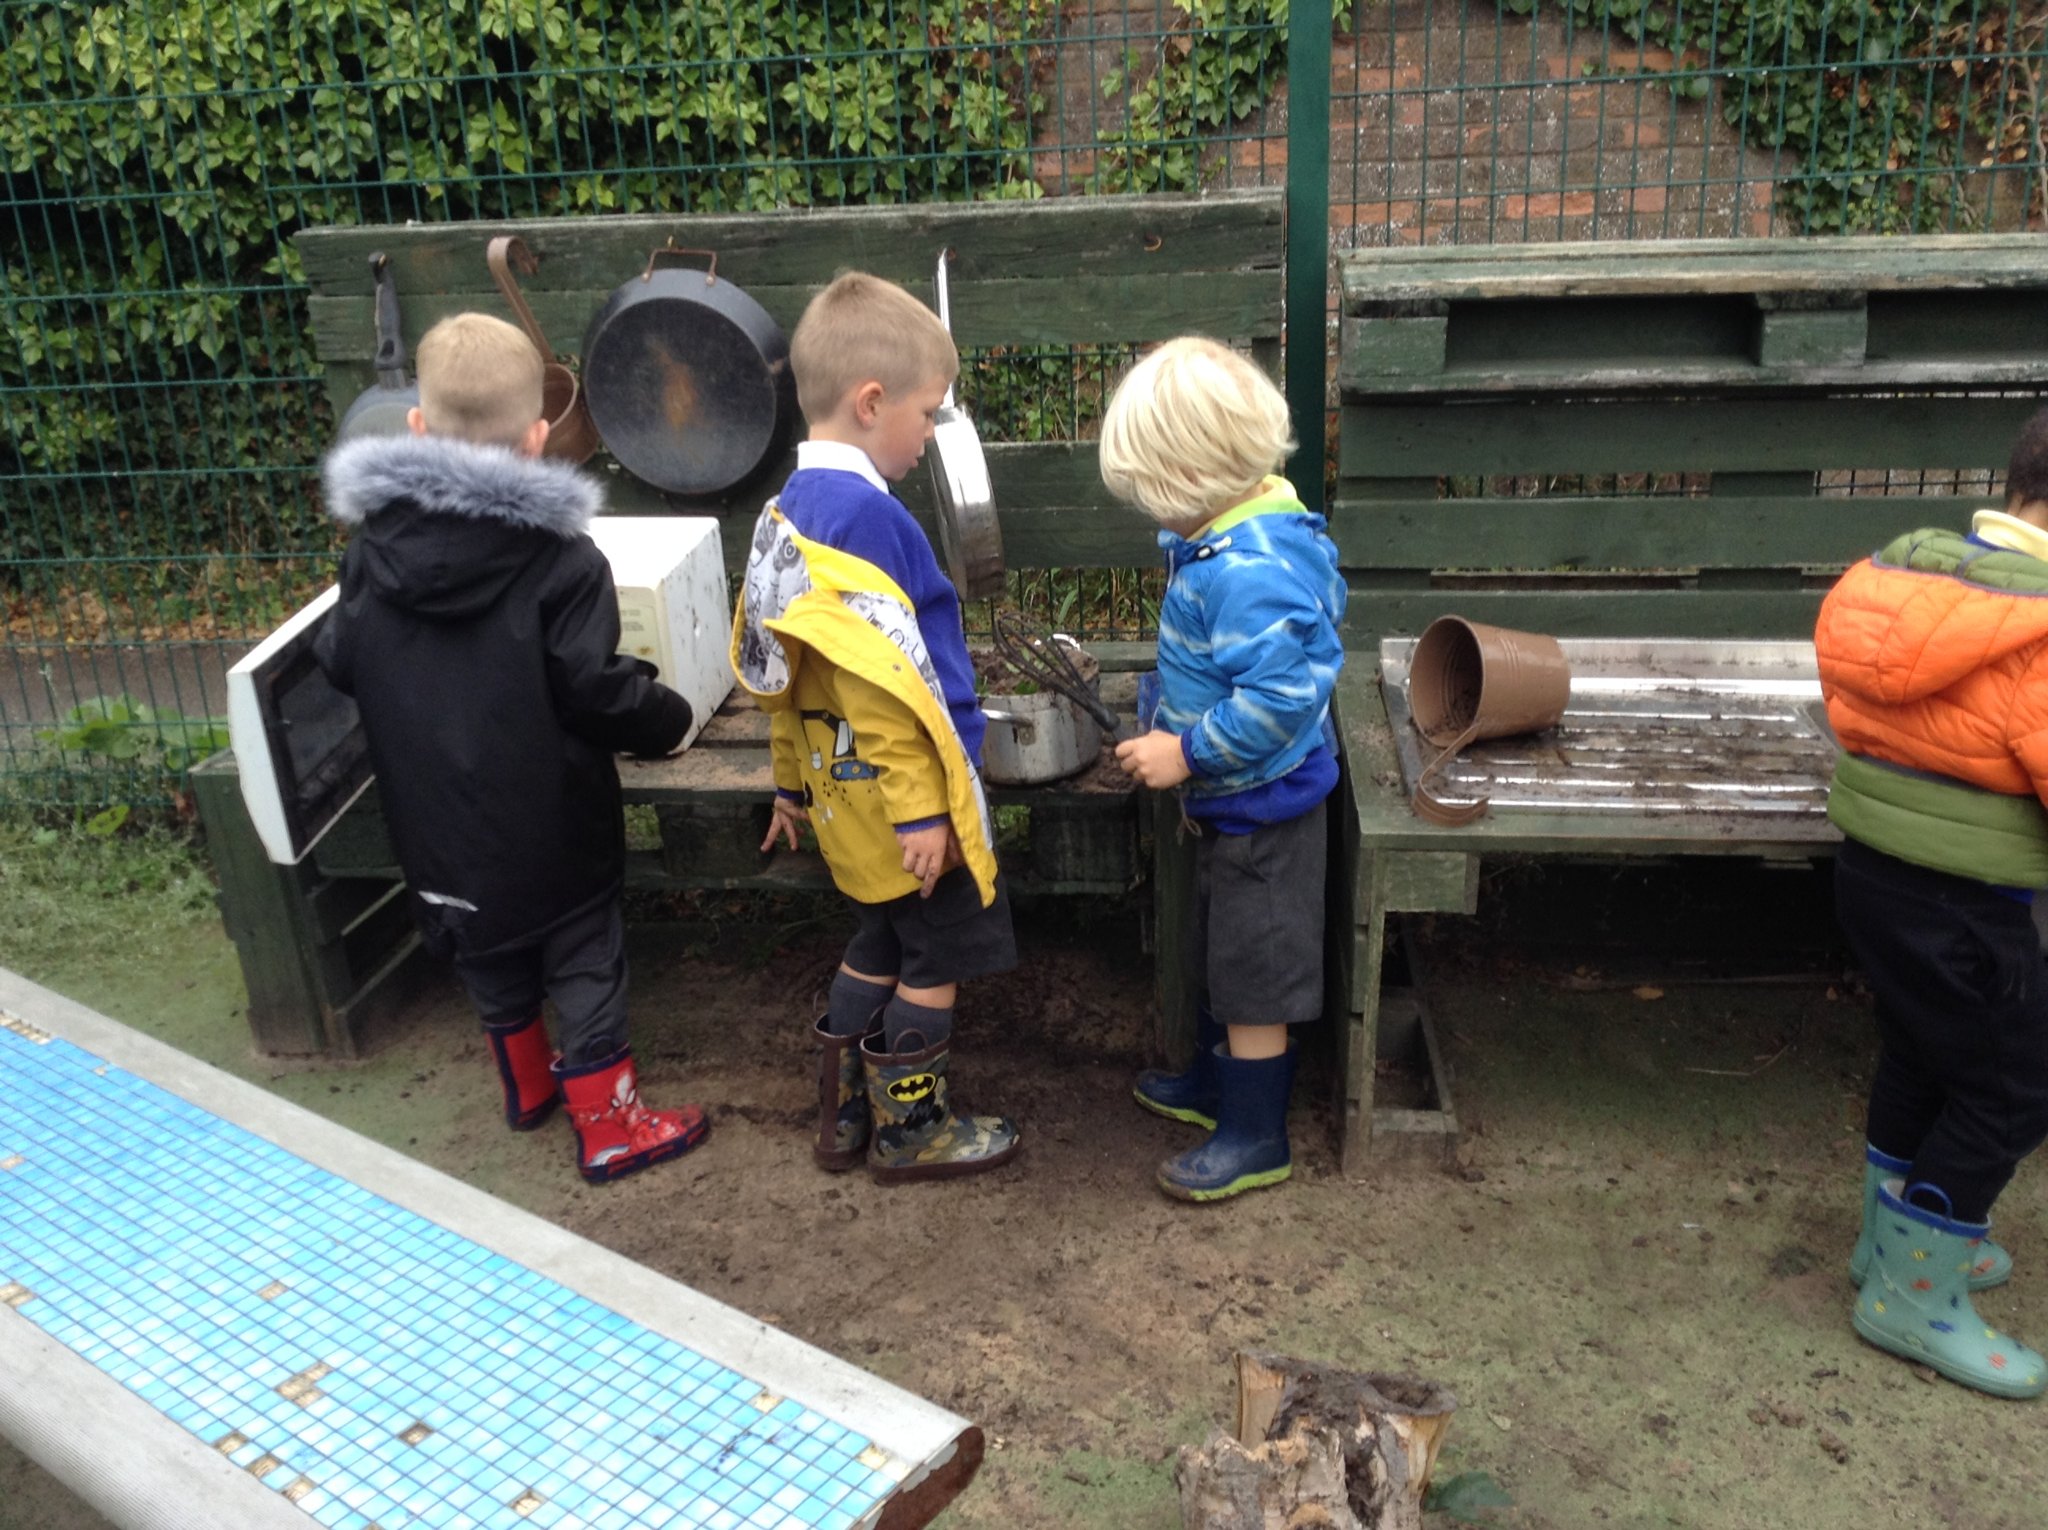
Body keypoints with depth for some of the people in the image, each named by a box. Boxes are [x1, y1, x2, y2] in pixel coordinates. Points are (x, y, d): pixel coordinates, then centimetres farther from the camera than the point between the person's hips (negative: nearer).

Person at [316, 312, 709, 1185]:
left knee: (490, 956, 23)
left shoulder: (372, 545, -4)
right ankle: (609, 1129, 18)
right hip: (547, 821, -5)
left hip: (436, 819, 5)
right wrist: (671, 720, -2)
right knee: (584, 964, 10)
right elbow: (597, 691, -21)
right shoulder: (560, 558, -19)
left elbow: (339, 663, 5)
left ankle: (528, 1088, 42)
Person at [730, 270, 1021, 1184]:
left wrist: (794, 782, 21)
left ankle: (844, 1116, 33)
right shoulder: (867, 517, -23)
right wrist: (918, 810, -22)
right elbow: (880, 682, -26)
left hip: (842, 791, 9)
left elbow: (771, 665, 13)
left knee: (880, 942, 22)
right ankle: (911, 1132, 23)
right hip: (896, 791, -9)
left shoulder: (785, 510, 7)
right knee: (937, 959, 8)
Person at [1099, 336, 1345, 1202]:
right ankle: (1216, 1083, 45)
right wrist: (1190, 757, 14)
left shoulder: (1250, 572, -30)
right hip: (1234, 802, 10)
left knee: (1254, 977, 5)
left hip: (1262, 809, -10)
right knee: (1221, 959, 25)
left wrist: (1187, 752, -24)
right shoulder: (1239, 536, 2)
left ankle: (1255, 1139, 22)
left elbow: (1278, 697, -34)